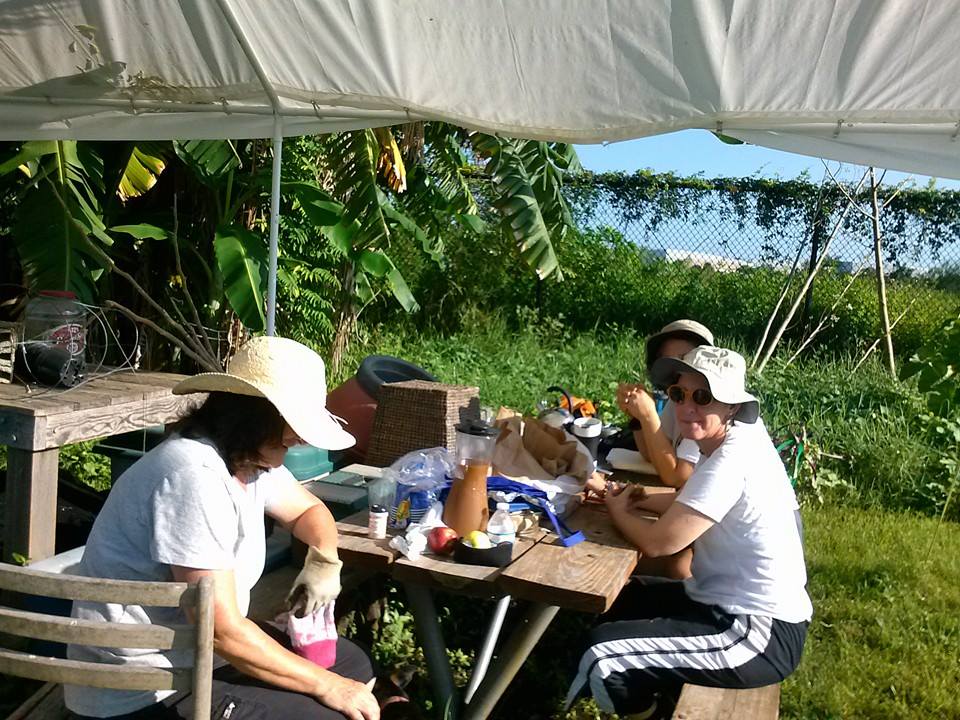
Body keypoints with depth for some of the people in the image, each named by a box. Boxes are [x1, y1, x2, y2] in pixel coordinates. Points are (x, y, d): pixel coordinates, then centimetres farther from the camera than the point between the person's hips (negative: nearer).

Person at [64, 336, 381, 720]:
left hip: (199, 651, 9)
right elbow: (222, 631, -28)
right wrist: (328, 686, -19)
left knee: (353, 664, 11)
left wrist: (324, 558, -4)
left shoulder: (252, 457, 0)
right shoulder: (194, 476, -28)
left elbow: (309, 510, 19)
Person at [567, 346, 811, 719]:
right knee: (618, 602, 20)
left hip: (761, 635, -10)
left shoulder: (731, 462, -26)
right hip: (746, 607, 10)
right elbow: (700, 503, 15)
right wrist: (643, 500, -1)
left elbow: (657, 542, -23)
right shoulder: (739, 436, 3)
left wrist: (616, 510, -3)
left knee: (602, 655, -16)